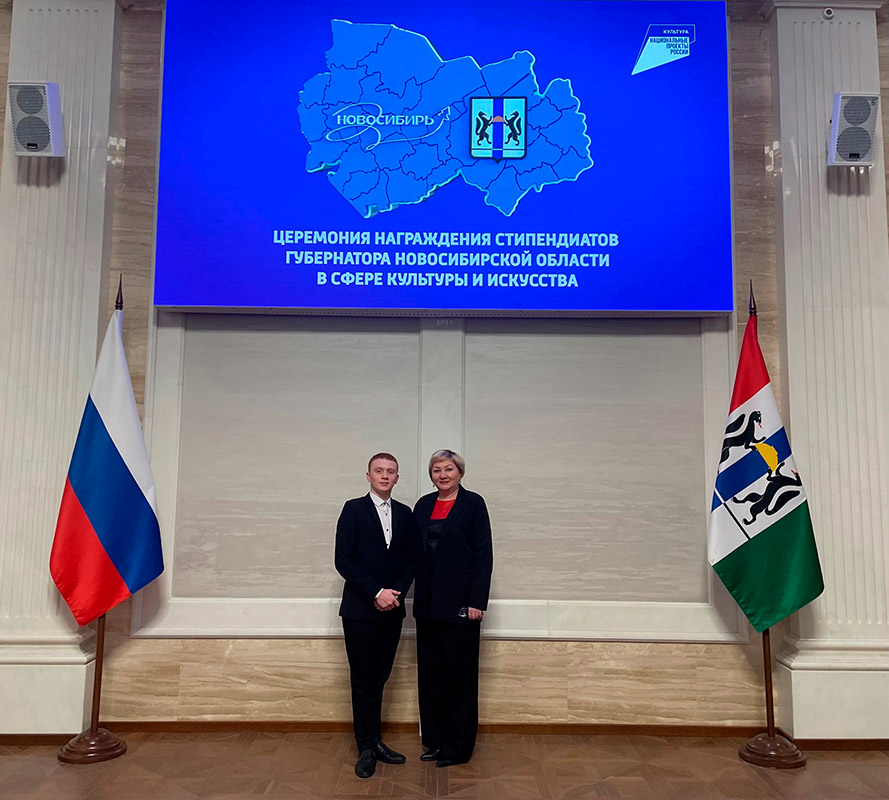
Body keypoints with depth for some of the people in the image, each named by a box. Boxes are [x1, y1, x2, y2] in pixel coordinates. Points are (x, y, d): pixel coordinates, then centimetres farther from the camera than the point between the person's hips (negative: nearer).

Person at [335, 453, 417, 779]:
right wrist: (376, 593, -15)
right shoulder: (353, 509, -4)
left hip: (391, 609, 4)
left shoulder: (405, 514, 9)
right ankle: (367, 748, 15)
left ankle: (374, 741, 24)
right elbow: (344, 560, -10)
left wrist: (397, 593, -7)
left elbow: (411, 559, 9)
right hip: (361, 609, -4)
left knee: (379, 677, 12)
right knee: (363, 680, 3)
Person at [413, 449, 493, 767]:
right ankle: (435, 741, 25)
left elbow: (484, 555, -8)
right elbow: (416, 552, 11)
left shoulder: (473, 503, -5)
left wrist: (477, 601, -13)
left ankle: (457, 747, 17)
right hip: (428, 603, 5)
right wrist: (417, 595, 5)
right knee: (430, 672, 12)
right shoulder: (424, 505, 10)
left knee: (458, 674, 4)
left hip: (459, 602, -5)